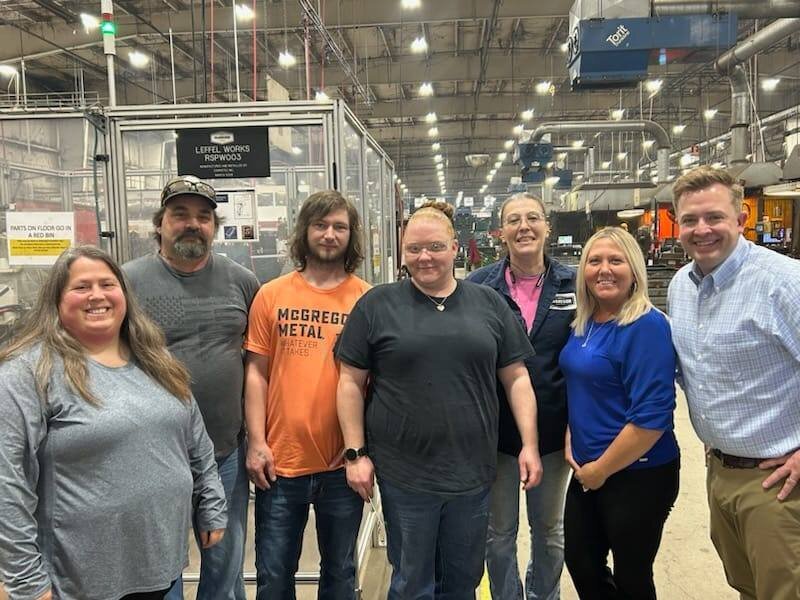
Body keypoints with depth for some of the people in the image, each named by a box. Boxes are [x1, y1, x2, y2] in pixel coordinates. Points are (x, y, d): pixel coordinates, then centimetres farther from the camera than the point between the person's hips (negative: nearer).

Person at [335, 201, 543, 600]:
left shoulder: (489, 304, 4)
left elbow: (516, 378, 6)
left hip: (472, 471, 2)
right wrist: (357, 453, -4)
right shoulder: (376, 305, -2)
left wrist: (529, 445, 1)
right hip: (405, 474, -2)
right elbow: (351, 383, -1)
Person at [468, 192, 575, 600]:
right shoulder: (478, 286, -7)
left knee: (549, 528, 20)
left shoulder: (573, 284, -3)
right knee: (499, 531, 13)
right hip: (496, 430, -1)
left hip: (552, 430, 2)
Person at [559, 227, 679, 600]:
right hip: (587, 470, 7)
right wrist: (571, 440, 4)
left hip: (637, 475, -7)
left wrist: (602, 469, -17)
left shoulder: (646, 326, -19)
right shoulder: (583, 324, 4)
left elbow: (652, 415, -24)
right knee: (580, 562, 20)